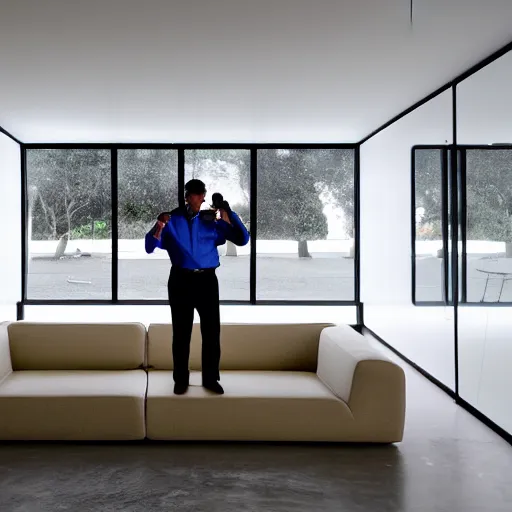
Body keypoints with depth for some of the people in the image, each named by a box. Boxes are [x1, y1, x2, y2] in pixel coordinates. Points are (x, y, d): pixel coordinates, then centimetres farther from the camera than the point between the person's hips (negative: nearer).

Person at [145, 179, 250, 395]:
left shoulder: (211, 221, 6)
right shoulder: (172, 219, 5)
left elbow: (242, 239, 1)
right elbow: (150, 247, -2)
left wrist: (228, 214, -9)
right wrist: (159, 227, -19)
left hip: (207, 280, 1)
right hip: (181, 281, -1)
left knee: (212, 331, 5)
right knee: (181, 332, 7)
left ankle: (211, 379, 18)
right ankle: (181, 379, 19)